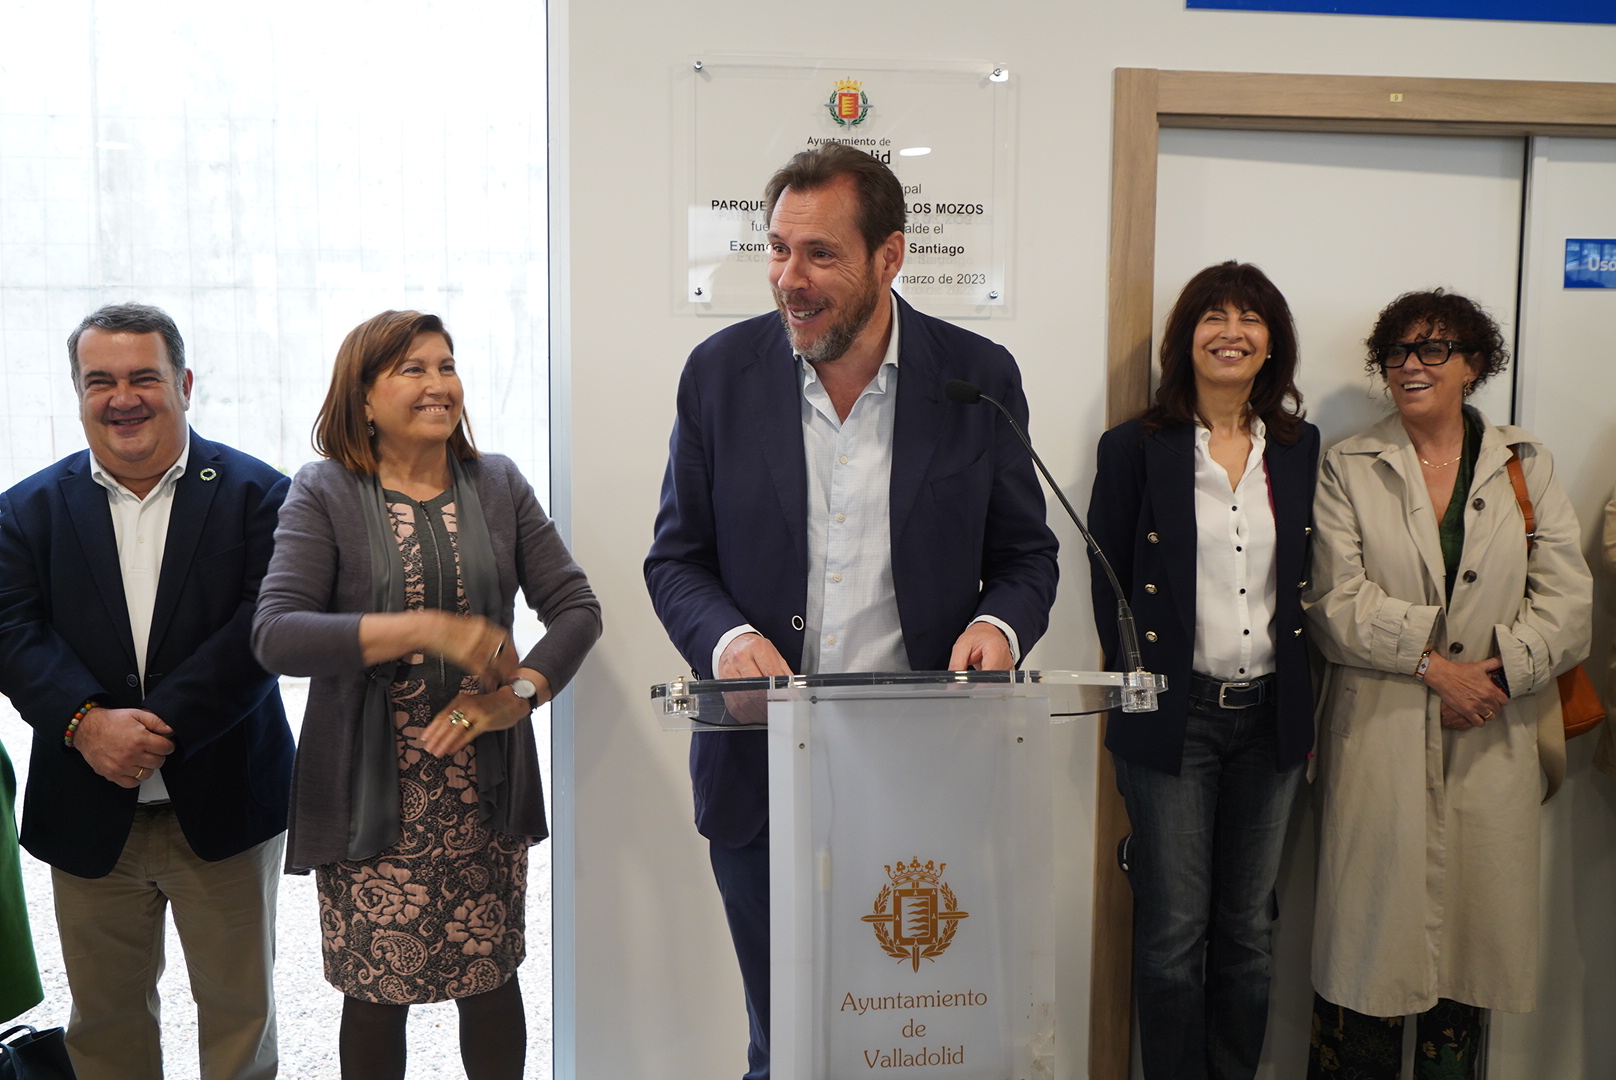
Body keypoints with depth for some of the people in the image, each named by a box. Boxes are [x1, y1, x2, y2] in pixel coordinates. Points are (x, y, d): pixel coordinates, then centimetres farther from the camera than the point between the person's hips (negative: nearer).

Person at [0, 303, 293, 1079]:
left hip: (223, 808, -2)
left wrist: (162, 724, -22)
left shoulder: (254, 495, -5)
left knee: (239, 1006, 13)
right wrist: (86, 722, -23)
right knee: (105, 1014, 18)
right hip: (87, 812, 3)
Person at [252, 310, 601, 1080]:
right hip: (371, 794, -2)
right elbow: (275, 634, -14)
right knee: (375, 994, 7)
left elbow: (576, 608, 4)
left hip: (486, 791, 3)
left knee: (492, 980, 11)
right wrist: (427, 629, -21)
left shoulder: (498, 484, 7)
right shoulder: (324, 494, -2)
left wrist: (516, 694, -12)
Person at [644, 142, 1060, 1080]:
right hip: (763, 768, 1)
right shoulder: (722, 371, -1)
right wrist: (724, 636, -16)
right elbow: (677, 557, 5)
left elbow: (1026, 555, 5)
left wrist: (998, 625, -16)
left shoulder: (979, 376, -3)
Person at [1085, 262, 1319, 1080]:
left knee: (1249, 929, 14)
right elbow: (1107, 583, 0)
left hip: (1270, 718, 4)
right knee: (1173, 932, 4)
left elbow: (1311, 584, 10)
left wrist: (1306, 703, 5)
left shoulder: (1300, 448, 8)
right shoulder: (1136, 447, -2)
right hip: (1175, 719, -3)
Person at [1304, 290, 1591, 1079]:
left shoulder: (1526, 466, 10)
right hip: (1380, 739, -2)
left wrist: (1496, 672, -10)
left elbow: (1568, 603, 3)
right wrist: (1434, 665, -13)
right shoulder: (1347, 468, 5)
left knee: (1474, 925, 7)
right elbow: (1337, 605, -5)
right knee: (1371, 923, 0)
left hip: (1492, 743, 2)